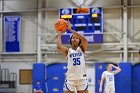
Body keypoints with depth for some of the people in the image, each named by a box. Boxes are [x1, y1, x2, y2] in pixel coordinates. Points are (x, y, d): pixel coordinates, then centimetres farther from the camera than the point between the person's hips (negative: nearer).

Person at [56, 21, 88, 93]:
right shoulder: (67, 51, 6)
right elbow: (59, 47, -14)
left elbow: (84, 39, -11)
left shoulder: (81, 49, 8)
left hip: (82, 78, 1)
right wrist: (59, 35, 0)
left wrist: (71, 30, -14)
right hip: (70, 78, -1)